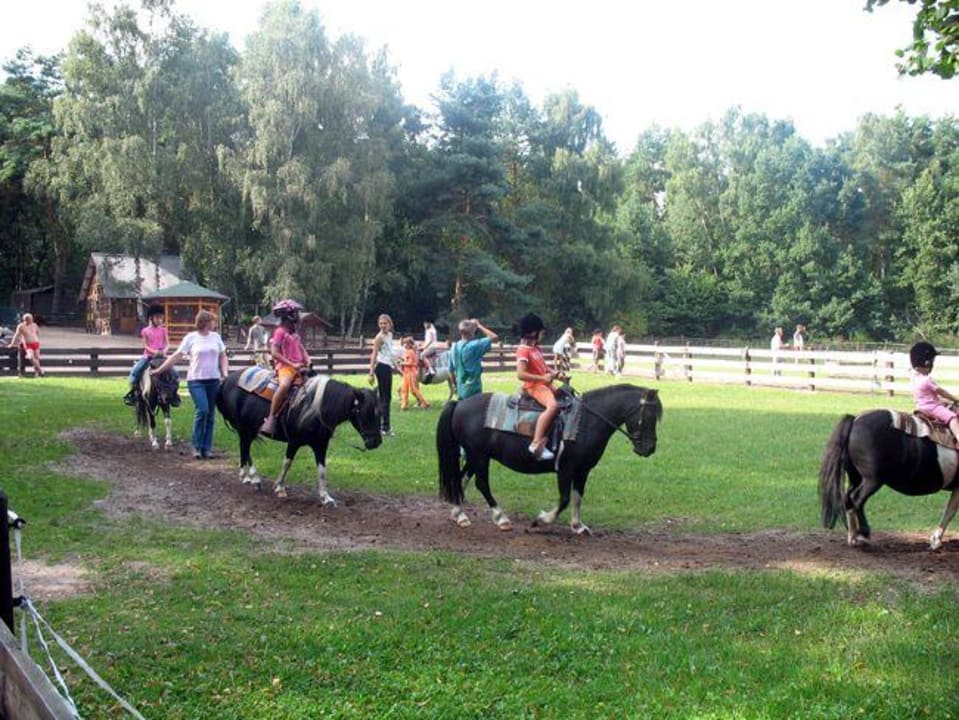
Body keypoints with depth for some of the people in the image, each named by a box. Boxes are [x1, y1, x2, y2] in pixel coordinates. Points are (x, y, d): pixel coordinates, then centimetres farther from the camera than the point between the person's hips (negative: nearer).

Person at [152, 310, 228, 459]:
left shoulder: (216, 337, 9)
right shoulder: (191, 338, -2)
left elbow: (223, 357, 15)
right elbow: (176, 357, -1)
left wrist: (225, 372, -1)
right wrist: (159, 370, -4)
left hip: (213, 380, 4)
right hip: (196, 380, -4)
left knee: (210, 414, 5)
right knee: (202, 410, -17)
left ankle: (207, 448, 13)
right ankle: (196, 445, -3)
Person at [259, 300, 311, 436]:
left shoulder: (294, 333, 21)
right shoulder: (280, 332, -3)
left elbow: (302, 350, 22)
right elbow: (274, 353, -10)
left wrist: (307, 361, 0)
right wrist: (292, 365, -16)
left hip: (299, 367, 8)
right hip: (285, 366, -8)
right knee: (284, 385, -36)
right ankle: (271, 418, -33)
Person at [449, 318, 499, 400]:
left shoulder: (454, 347, 4)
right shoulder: (474, 346, -18)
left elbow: (451, 370, 12)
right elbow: (495, 338, -21)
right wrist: (479, 326, -11)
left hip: (460, 391, 8)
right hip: (473, 390, -8)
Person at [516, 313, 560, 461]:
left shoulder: (535, 348, 13)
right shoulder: (523, 350, -16)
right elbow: (520, 374, -24)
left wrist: (554, 373, 4)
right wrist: (543, 378, -25)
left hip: (545, 383, 10)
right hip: (534, 386, -10)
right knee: (553, 405, -32)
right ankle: (537, 444, -34)